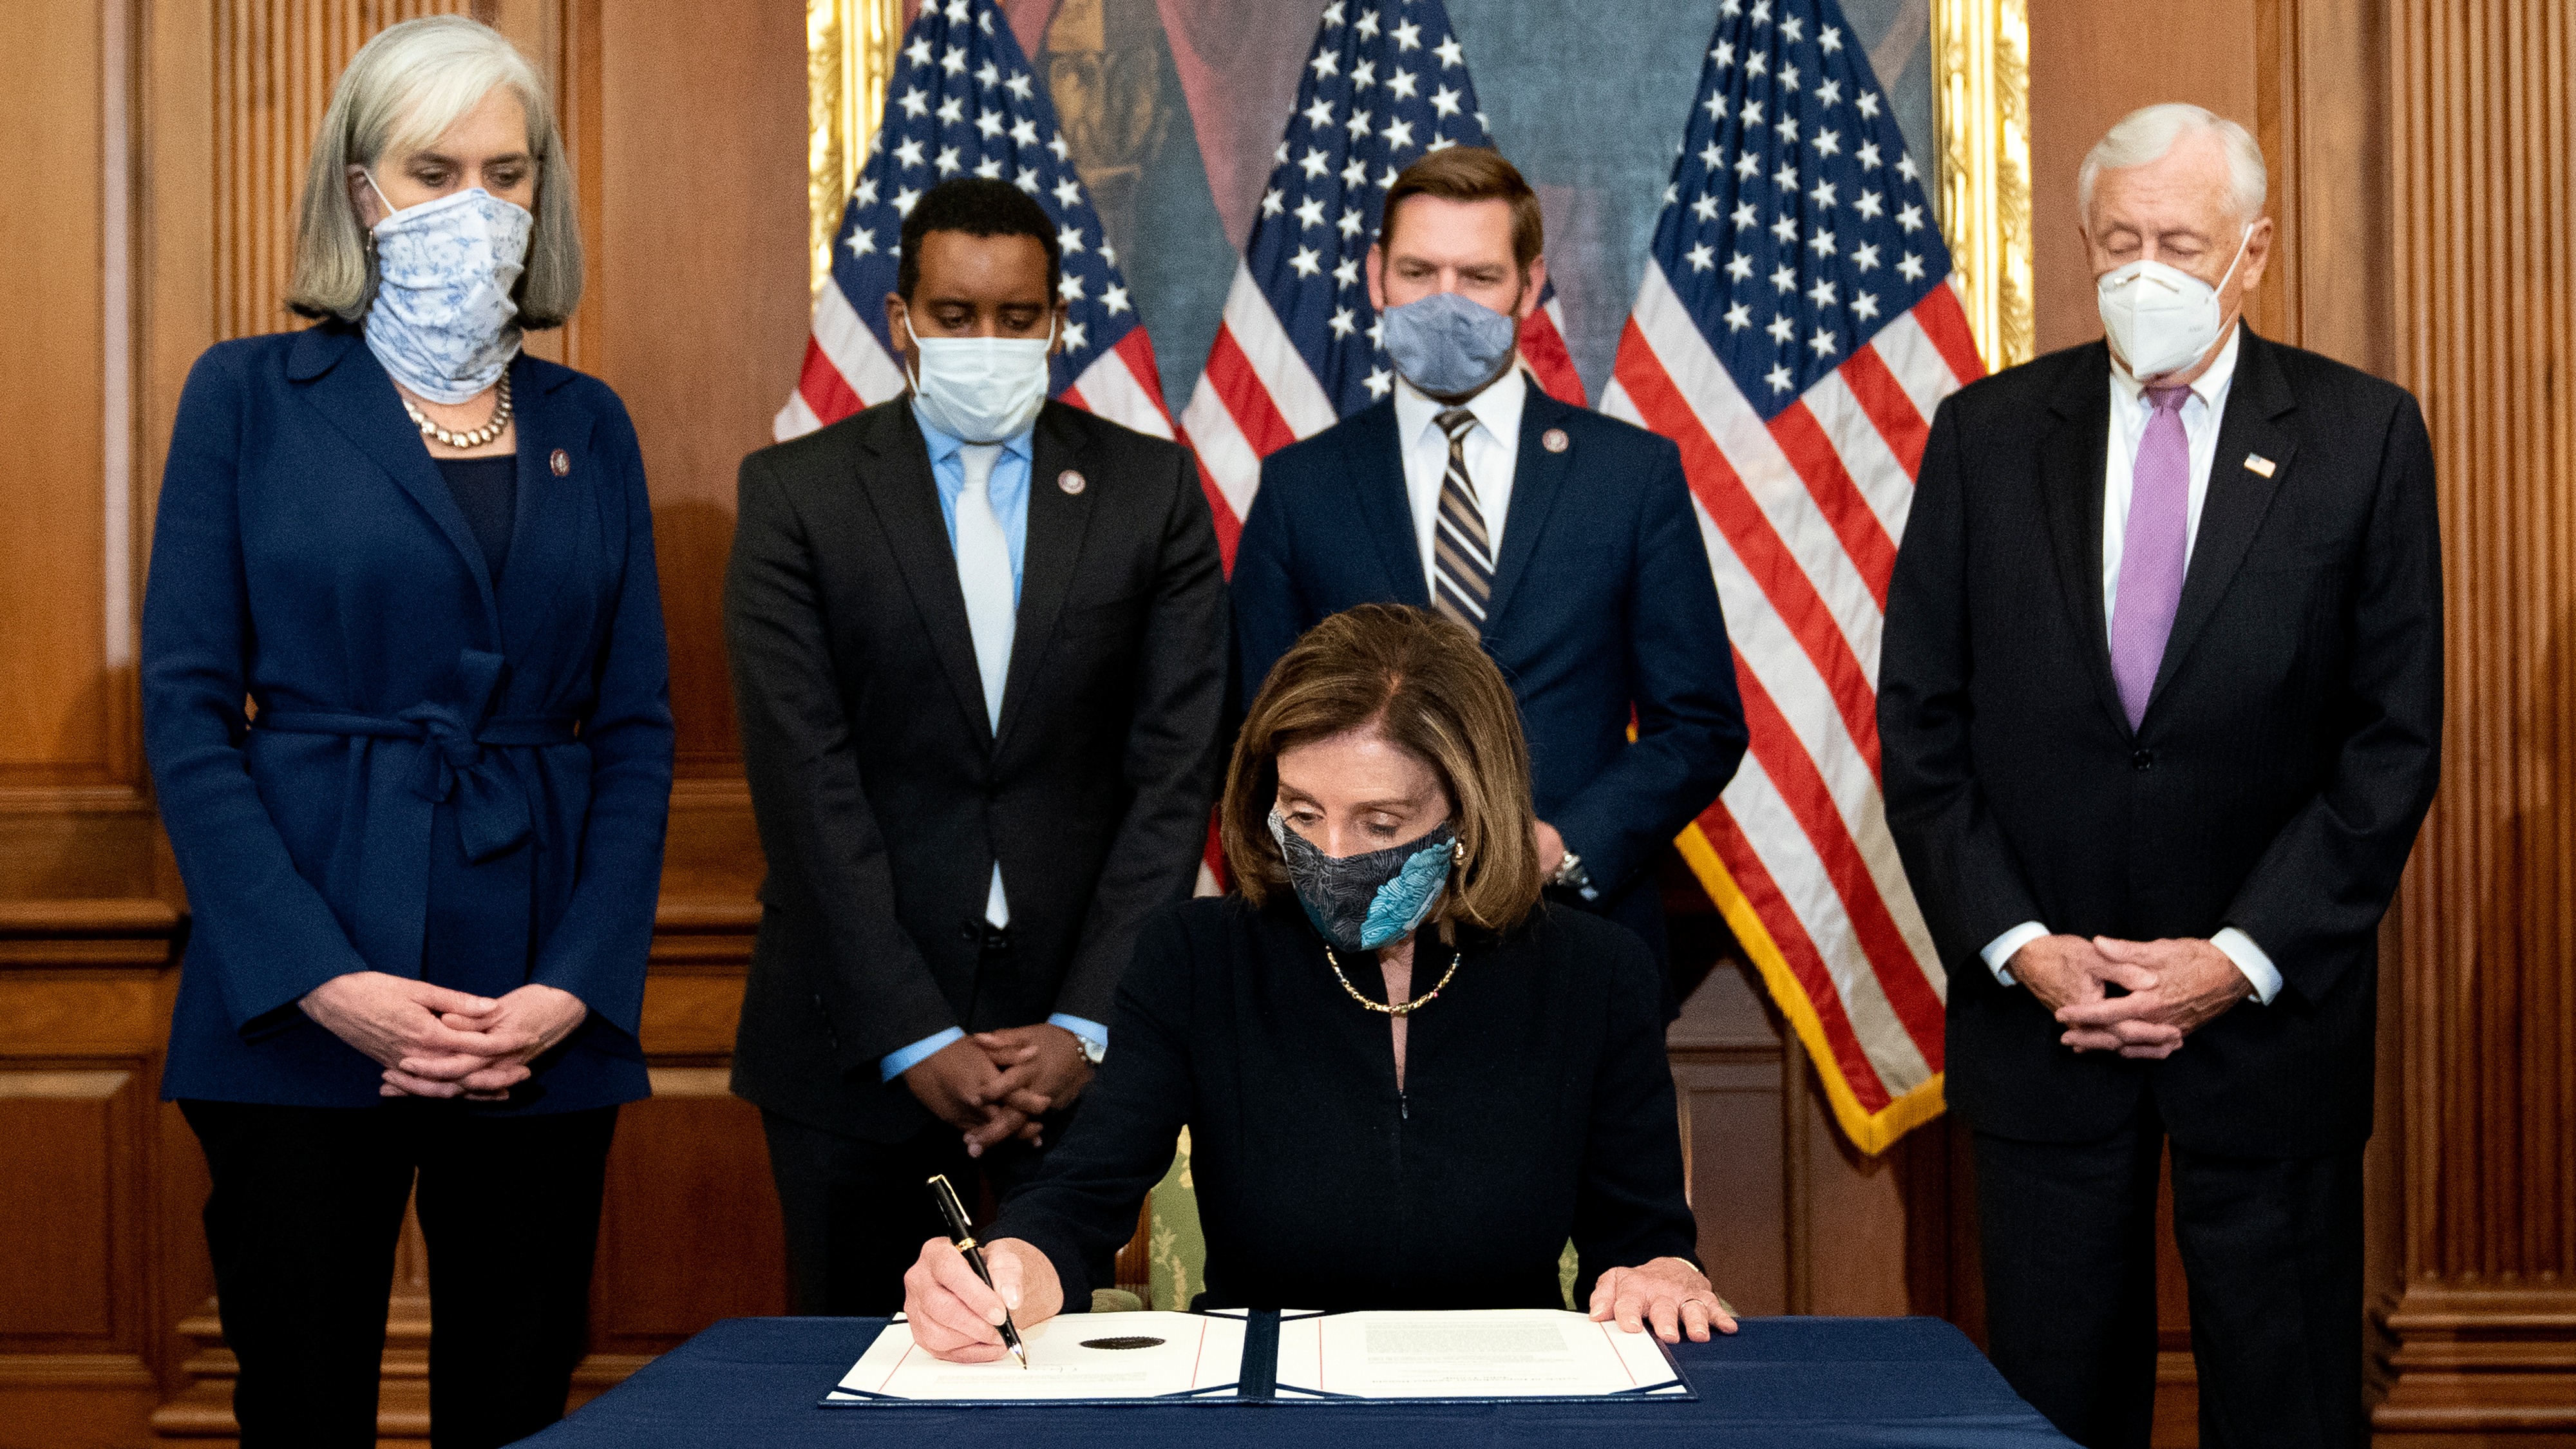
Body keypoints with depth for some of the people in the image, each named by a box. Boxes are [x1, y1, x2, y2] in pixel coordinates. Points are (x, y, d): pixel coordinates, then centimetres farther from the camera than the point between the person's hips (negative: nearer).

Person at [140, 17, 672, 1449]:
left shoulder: (588, 426, 11)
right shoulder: (252, 395, 3)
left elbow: (638, 730, 8)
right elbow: (187, 713, -3)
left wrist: (579, 984, -6)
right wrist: (322, 980, -13)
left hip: (546, 1018, 3)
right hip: (305, 1009, -2)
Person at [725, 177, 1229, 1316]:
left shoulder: (1152, 489, 5)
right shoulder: (796, 493, 1)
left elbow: (1176, 770, -1)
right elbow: (807, 784, -6)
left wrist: (1088, 1027, -9)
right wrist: (915, 1039, -12)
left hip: (1076, 1031, 1)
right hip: (857, 1039, 0)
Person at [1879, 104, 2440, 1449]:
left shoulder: (2363, 437, -1)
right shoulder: (1987, 433, 3)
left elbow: (2393, 739, -3)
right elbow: (1921, 725, 3)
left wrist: (2242, 960, -10)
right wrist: (2017, 946, -7)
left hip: (2269, 1011, -1)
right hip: (2038, 1003, 1)